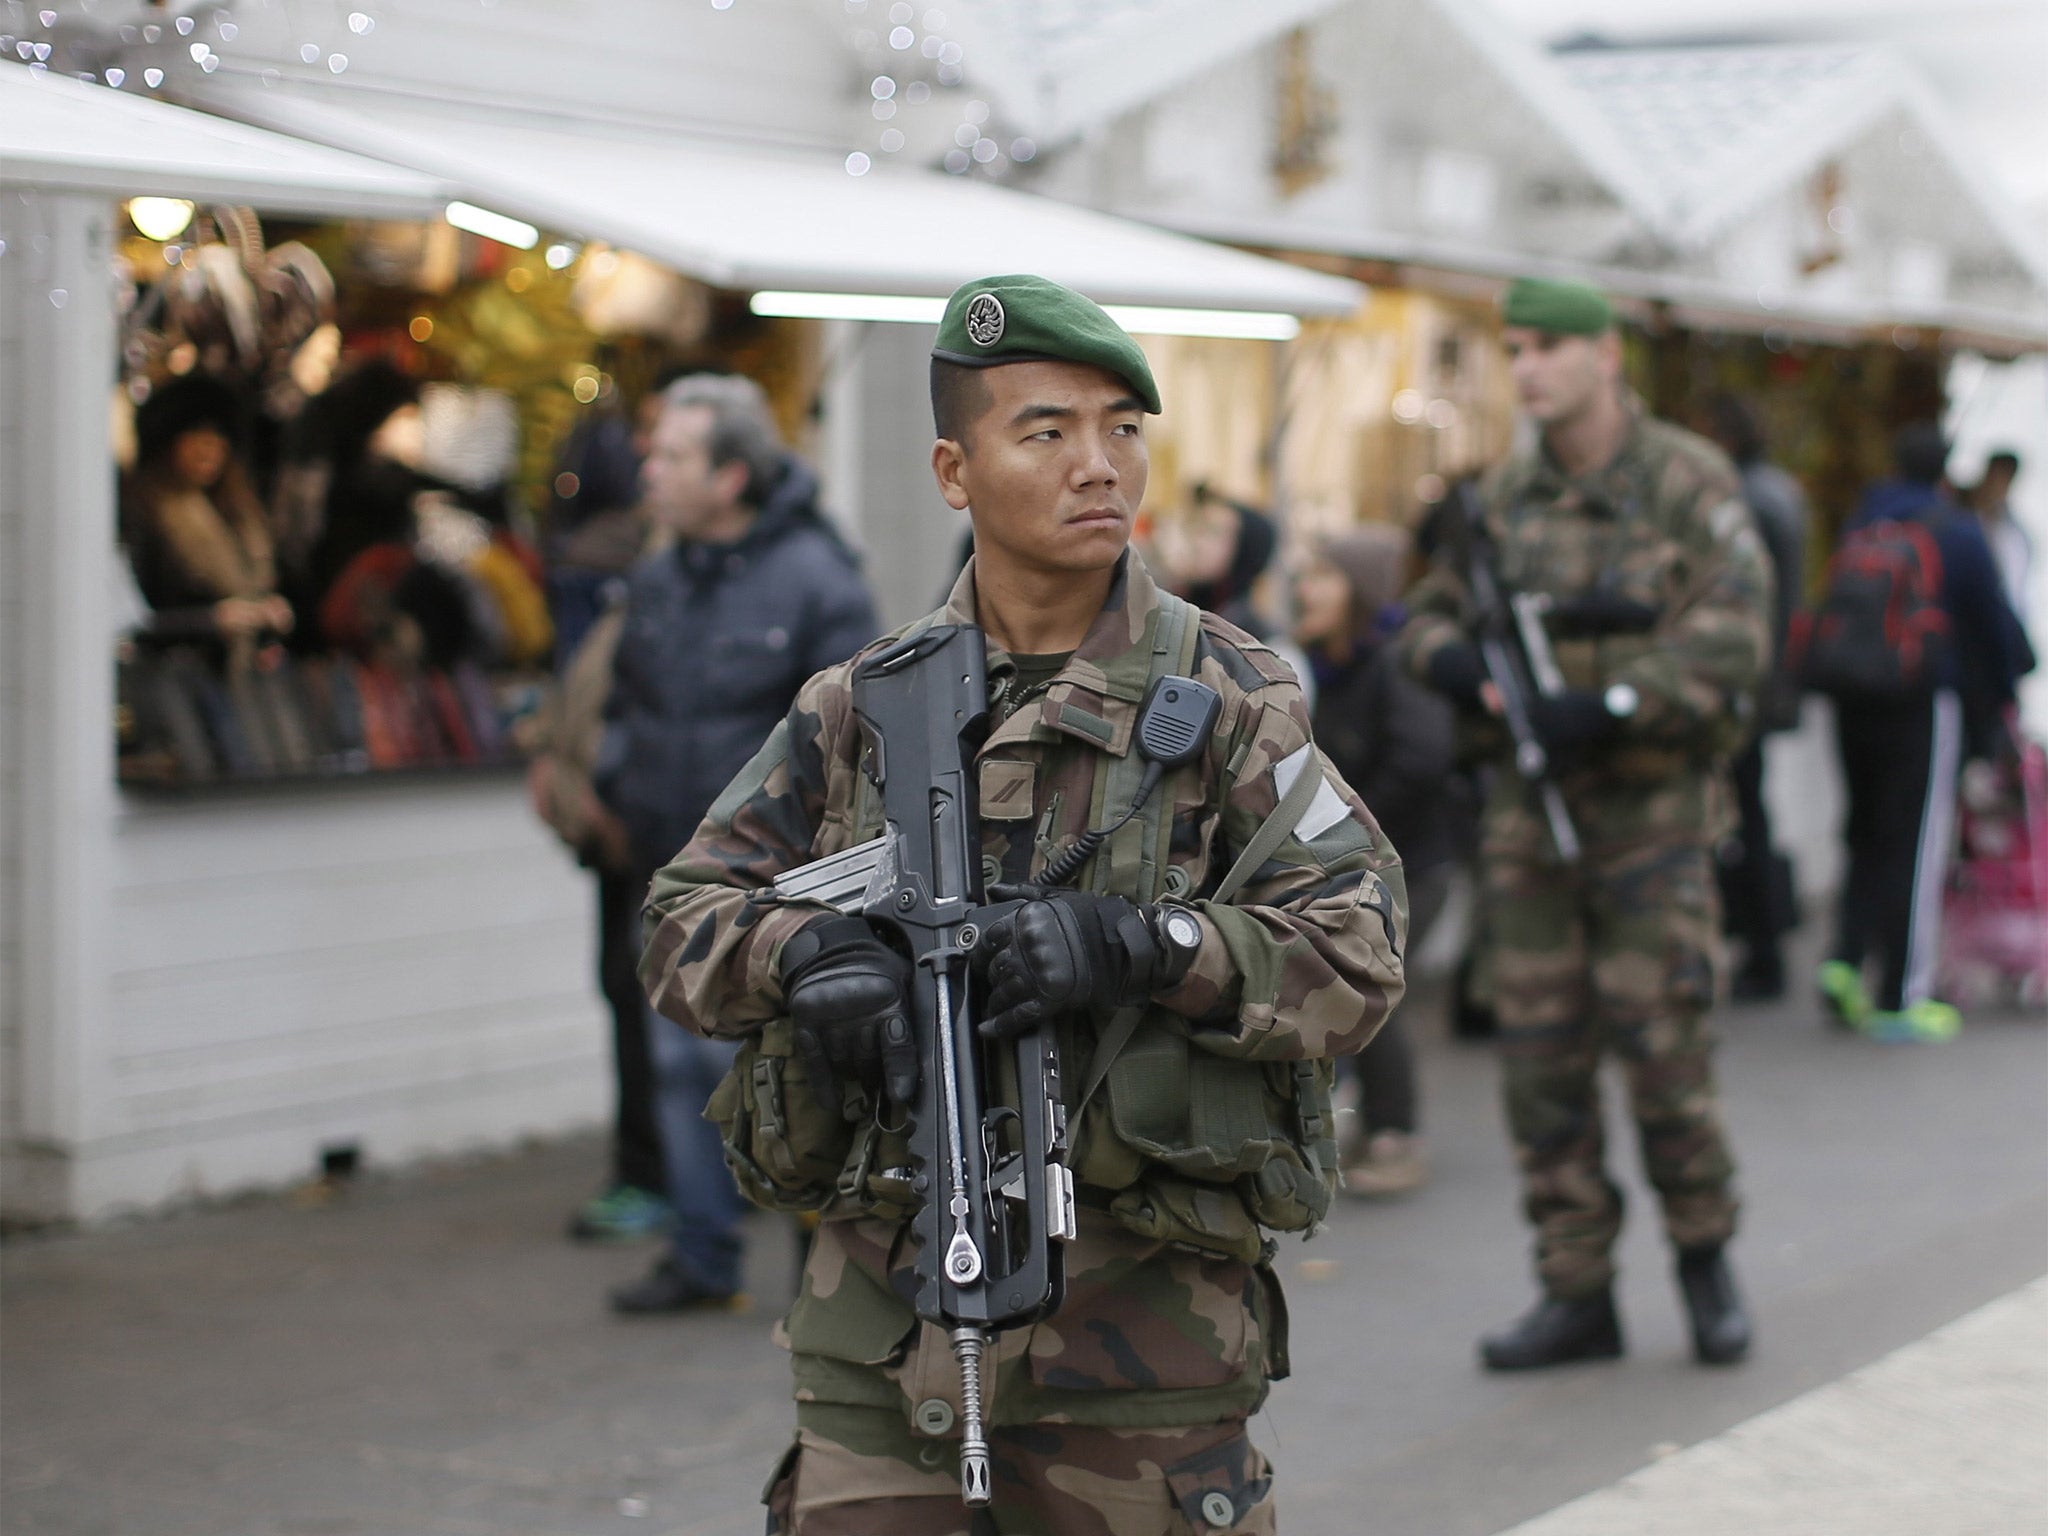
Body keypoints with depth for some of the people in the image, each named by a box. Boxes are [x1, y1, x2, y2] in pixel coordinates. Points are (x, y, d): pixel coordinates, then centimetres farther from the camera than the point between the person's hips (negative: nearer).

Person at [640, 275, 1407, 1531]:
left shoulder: (1230, 699, -1)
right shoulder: (864, 708, 7)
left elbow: (1358, 958, -8)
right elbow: (684, 920, 8)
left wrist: (1142, 944, -25)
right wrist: (799, 952, -15)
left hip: (1140, 1326, -2)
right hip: (887, 1314, 2)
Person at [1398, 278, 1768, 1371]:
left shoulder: (1689, 482, -5)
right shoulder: (1506, 493, 9)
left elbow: (1734, 637, -14)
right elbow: (1430, 617, 16)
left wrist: (1608, 708, -23)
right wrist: (1459, 666, -7)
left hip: (1652, 804, -4)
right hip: (1528, 807, 5)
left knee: (1661, 1040, -5)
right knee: (1540, 1053, 3)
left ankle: (1704, 1254, 18)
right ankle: (1576, 1296, 12)